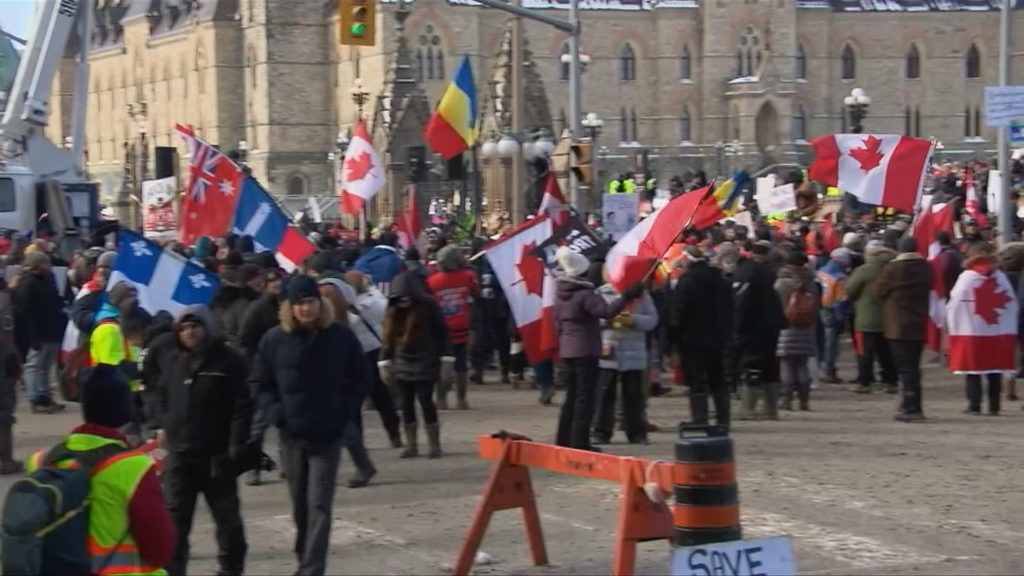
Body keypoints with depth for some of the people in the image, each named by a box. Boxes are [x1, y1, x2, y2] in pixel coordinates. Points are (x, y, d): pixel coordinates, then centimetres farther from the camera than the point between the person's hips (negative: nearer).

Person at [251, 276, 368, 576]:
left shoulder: (341, 336, -4)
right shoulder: (275, 339, -3)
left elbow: (359, 379, 7)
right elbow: (259, 382, 7)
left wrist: (344, 411, -4)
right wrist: (277, 411, -5)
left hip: (328, 434, -2)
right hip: (291, 434, 2)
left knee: (319, 505, -8)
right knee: (300, 504, 13)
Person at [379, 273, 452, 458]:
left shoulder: (428, 306, -9)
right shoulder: (392, 311, 2)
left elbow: (442, 333, -7)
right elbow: (388, 338, 9)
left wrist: (446, 361, -10)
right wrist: (384, 363, 6)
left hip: (425, 364, -4)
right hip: (402, 365, 4)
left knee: (425, 402, -7)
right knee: (406, 404, 4)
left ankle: (434, 445, 2)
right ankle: (411, 445, 12)